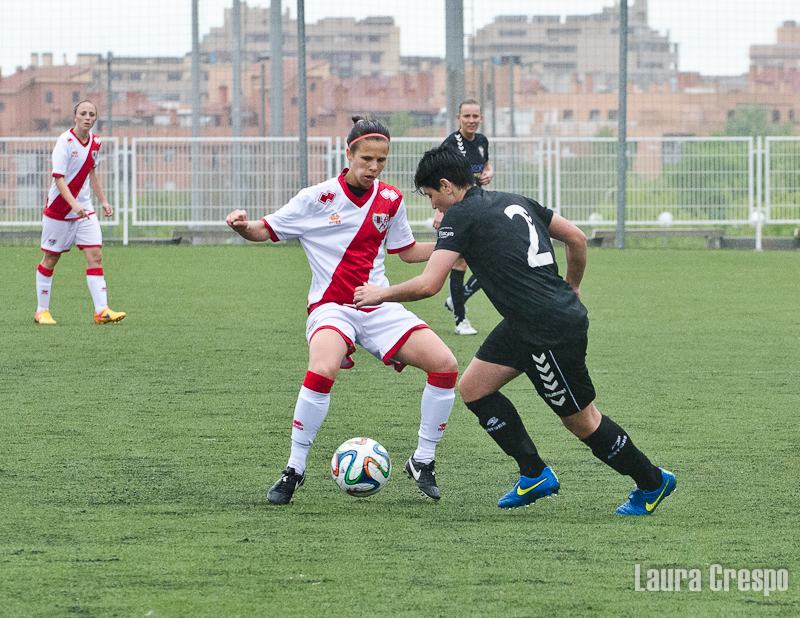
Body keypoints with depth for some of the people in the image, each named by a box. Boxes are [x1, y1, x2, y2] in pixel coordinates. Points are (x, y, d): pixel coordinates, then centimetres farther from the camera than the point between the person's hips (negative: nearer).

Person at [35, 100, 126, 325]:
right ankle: (42, 311, 18)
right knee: (50, 259, 5)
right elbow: (59, 178, -22)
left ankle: (102, 311, -14)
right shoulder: (65, 141, -16)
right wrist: (74, 204, -34)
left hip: (84, 210, 5)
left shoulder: (95, 142, 5)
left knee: (95, 255, -8)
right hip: (59, 210, -5)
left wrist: (103, 201, 19)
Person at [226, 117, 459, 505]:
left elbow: (407, 252, 20)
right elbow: (267, 231, 2)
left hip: (380, 308, 4)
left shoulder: (390, 200, 6)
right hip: (331, 307, -4)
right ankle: (294, 470, -17)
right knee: (322, 371, -36)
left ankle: (422, 462, 8)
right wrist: (243, 227, -21)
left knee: (445, 366, -13)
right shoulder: (318, 198, -5)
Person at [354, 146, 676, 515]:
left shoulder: (461, 215, -11)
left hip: (552, 332, -9)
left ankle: (652, 483, 19)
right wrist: (570, 290, 28)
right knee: (473, 388, 11)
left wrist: (381, 294, 0)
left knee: (581, 421, 4)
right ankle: (534, 475, 15)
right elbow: (577, 239, 15)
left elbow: (428, 284, -17)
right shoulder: (514, 202, 12)